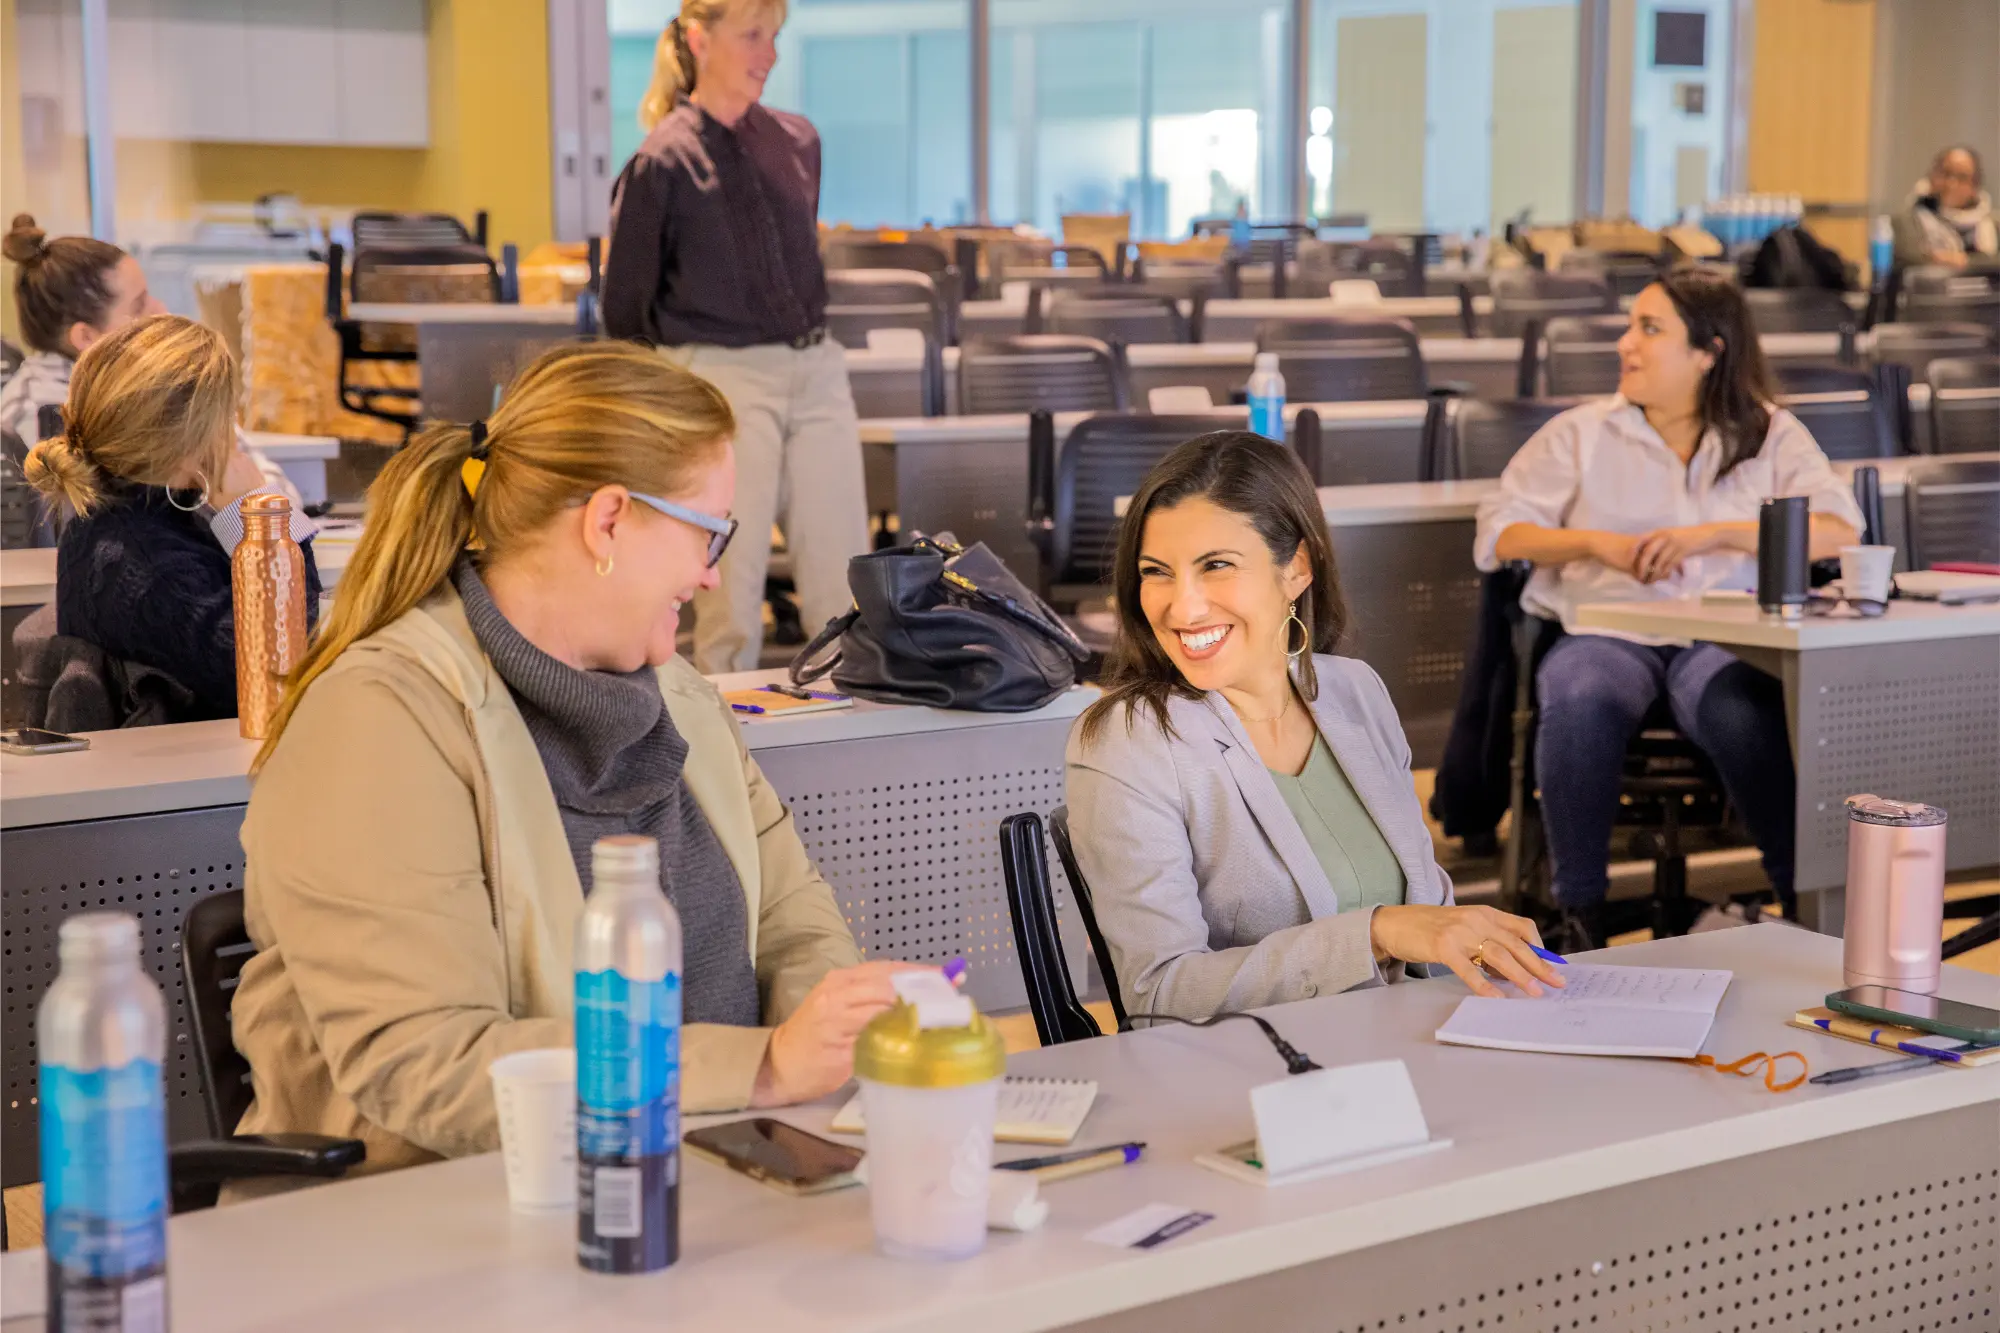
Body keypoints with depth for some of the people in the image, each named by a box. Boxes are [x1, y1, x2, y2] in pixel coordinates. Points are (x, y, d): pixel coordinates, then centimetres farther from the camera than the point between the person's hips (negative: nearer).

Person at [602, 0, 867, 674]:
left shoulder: (797, 141, 10)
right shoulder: (662, 161, -6)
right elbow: (626, 303, 2)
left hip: (815, 371, 5)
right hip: (722, 383, -5)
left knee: (845, 581, 4)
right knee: (733, 590, -2)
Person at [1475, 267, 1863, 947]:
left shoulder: (1770, 434, 15)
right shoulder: (1581, 432, 18)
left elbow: (1839, 529, -1)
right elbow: (1499, 532, 11)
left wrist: (1713, 533, -11)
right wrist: (1595, 541, -6)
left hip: (1723, 633, -1)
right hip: (1606, 629, 1)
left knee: (1741, 712, -37)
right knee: (1580, 704, -36)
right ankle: (1579, 907, -24)